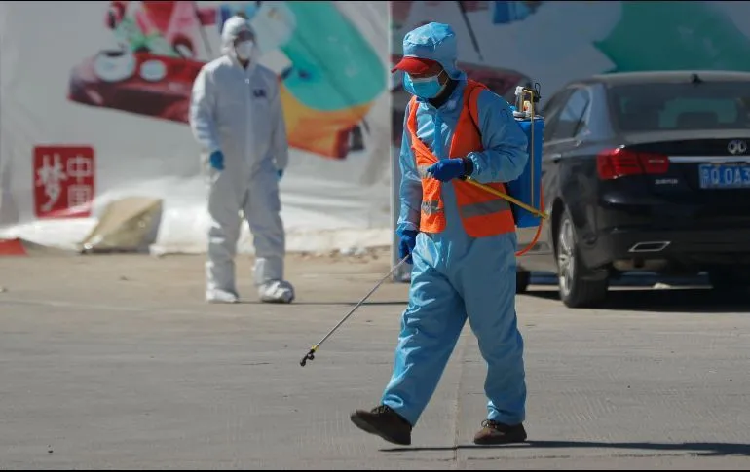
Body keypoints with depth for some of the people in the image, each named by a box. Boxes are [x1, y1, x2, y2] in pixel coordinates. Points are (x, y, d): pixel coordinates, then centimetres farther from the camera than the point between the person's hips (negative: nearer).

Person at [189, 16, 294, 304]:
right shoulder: (213, 74, -2)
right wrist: (212, 148, -21)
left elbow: (276, 122, 19)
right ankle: (220, 286, 10)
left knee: (269, 223, -7)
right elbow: (200, 115, -8)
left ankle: (270, 283, -8)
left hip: (261, 166, 4)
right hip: (226, 165, -4)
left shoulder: (266, 78, 13)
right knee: (224, 227, 2)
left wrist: (281, 159, 18)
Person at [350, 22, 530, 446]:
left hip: (483, 242, -6)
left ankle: (508, 419, 12)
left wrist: (465, 166, -25)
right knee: (422, 327, -2)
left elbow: (514, 156, -14)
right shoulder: (416, 112, 13)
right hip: (433, 240, 6)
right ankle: (399, 413, -8)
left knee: (496, 334, 1)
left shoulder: (483, 104, -8)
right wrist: (407, 226, 21)